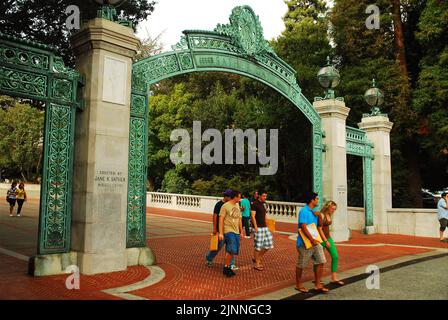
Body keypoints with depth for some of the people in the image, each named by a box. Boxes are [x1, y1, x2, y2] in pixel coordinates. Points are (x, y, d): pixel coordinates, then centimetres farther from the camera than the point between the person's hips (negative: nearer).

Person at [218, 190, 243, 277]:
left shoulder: (237, 206, 15)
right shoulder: (225, 206, -8)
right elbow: (221, 220, -9)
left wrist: (241, 232, 21)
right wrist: (221, 233, -12)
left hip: (236, 232, 7)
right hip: (228, 231, -7)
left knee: (234, 251, 7)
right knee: (231, 250, -17)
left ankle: (228, 267, 19)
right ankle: (226, 267, -2)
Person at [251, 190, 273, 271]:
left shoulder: (262, 204, 14)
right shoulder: (255, 204, -10)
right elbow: (253, 216, -14)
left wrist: (266, 225, 18)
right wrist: (256, 227, -19)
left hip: (264, 227, 8)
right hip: (258, 228, -8)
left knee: (268, 245, 8)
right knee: (257, 246, -2)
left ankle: (257, 258, 23)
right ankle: (257, 264, 9)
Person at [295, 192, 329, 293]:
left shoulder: (314, 211, 13)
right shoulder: (304, 211, -16)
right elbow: (303, 227, -24)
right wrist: (312, 239, -26)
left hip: (315, 241, 8)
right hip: (305, 242, -8)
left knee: (321, 262, 3)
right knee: (301, 265, 6)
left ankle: (317, 285, 13)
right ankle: (298, 284, 22)